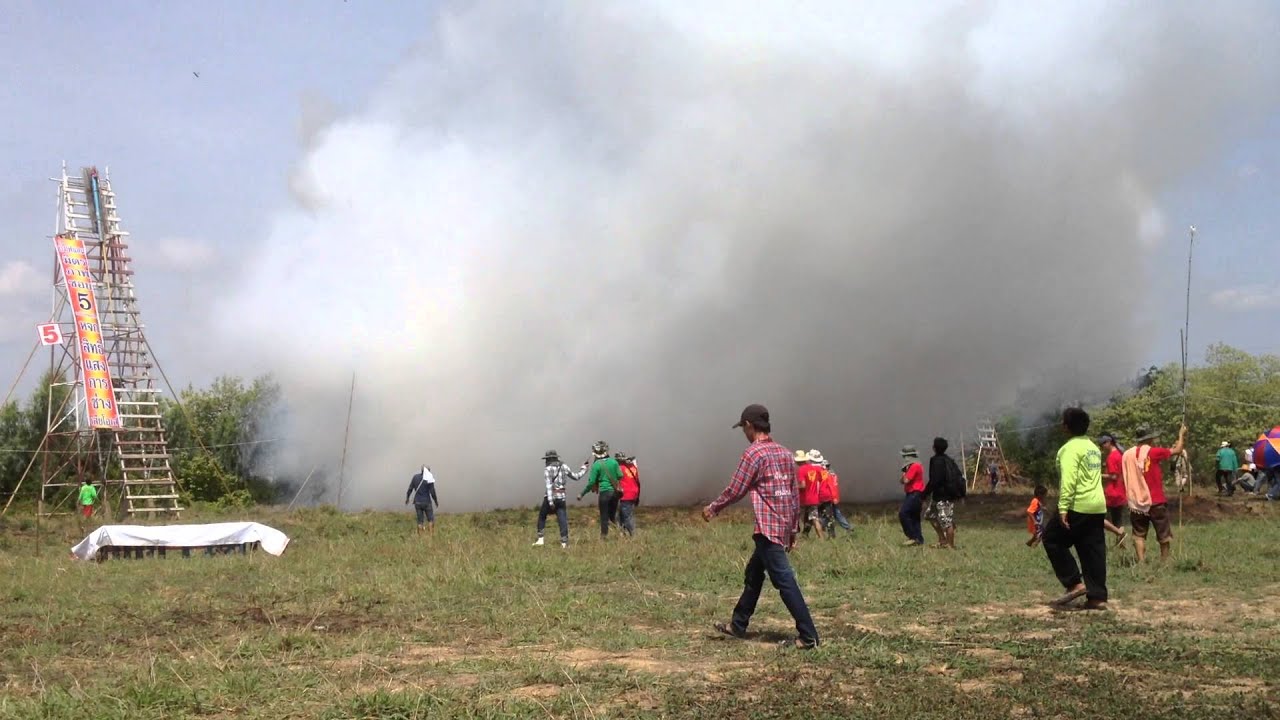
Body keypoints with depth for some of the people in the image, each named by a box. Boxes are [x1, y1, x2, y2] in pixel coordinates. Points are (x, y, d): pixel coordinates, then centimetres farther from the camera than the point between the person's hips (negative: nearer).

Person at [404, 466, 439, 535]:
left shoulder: (415, 477, -1)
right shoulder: (429, 479, -12)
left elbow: (410, 489, 4)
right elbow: (432, 492, -13)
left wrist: (407, 498, 18)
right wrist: (436, 501, 2)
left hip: (417, 502, 3)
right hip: (427, 502, -3)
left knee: (420, 520, 10)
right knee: (430, 519, 12)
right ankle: (432, 534, 3)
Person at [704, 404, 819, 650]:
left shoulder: (754, 452, -11)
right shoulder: (785, 453, 13)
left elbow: (735, 490, -9)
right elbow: (795, 494, 14)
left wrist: (713, 508, 6)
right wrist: (794, 528, 19)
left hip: (767, 528, -9)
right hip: (784, 527, 9)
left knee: (784, 580, -8)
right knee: (753, 574, 20)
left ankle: (808, 636, -9)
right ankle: (738, 625, 31)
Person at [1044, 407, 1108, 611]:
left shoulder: (1071, 448, -10)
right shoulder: (1094, 448, 18)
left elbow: (1068, 479, -20)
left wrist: (1063, 508, -23)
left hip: (1078, 506, -8)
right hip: (1098, 507, 8)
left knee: (1052, 539, 4)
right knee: (1094, 551, 8)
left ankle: (1075, 583, -1)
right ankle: (1097, 596, 7)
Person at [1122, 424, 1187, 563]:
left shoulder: (1127, 454, 1)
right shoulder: (1153, 452, -9)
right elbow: (1177, 450, 1)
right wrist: (1181, 435, 16)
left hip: (1136, 502, 3)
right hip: (1156, 501, -3)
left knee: (1139, 535, 6)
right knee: (1163, 534, 13)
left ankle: (1141, 561, -4)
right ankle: (1165, 560, 19)